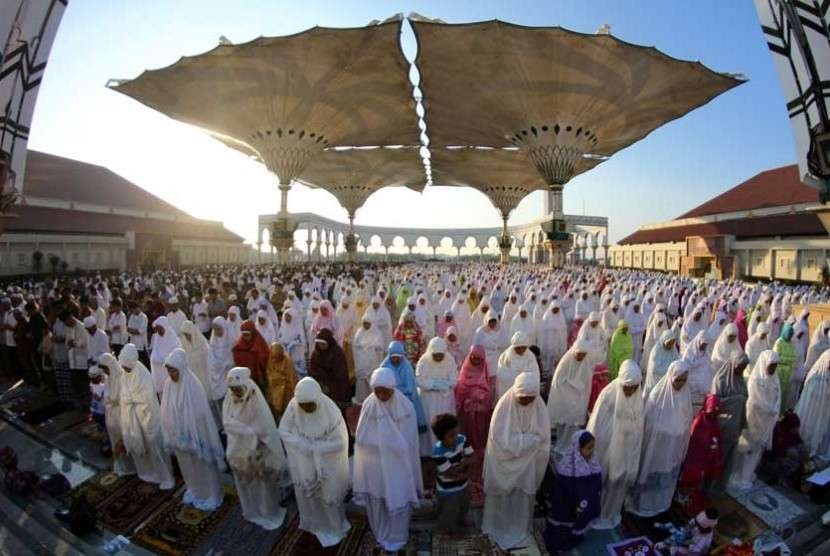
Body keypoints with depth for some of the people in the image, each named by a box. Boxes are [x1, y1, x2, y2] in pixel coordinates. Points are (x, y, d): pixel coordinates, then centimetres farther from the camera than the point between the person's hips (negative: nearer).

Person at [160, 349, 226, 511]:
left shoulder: (193, 385, -25)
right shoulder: (168, 384, -8)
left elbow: (202, 414, -20)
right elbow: (167, 413, 4)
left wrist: (198, 439, -15)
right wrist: (170, 436, 9)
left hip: (195, 434, -5)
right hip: (179, 436, 6)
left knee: (202, 466, 13)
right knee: (187, 467, 24)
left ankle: (210, 495, 33)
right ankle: (194, 491, 47)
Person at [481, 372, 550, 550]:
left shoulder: (539, 406, -15)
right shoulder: (504, 405, -26)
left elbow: (543, 436, -10)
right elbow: (500, 438, -24)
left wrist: (518, 440, -19)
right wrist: (529, 439, -20)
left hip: (527, 463, 3)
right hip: (505, 461, -3)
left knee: (523, 496, 21)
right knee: (502, 495, 17)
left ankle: (520, 529, 45)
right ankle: (497, 527, 41)